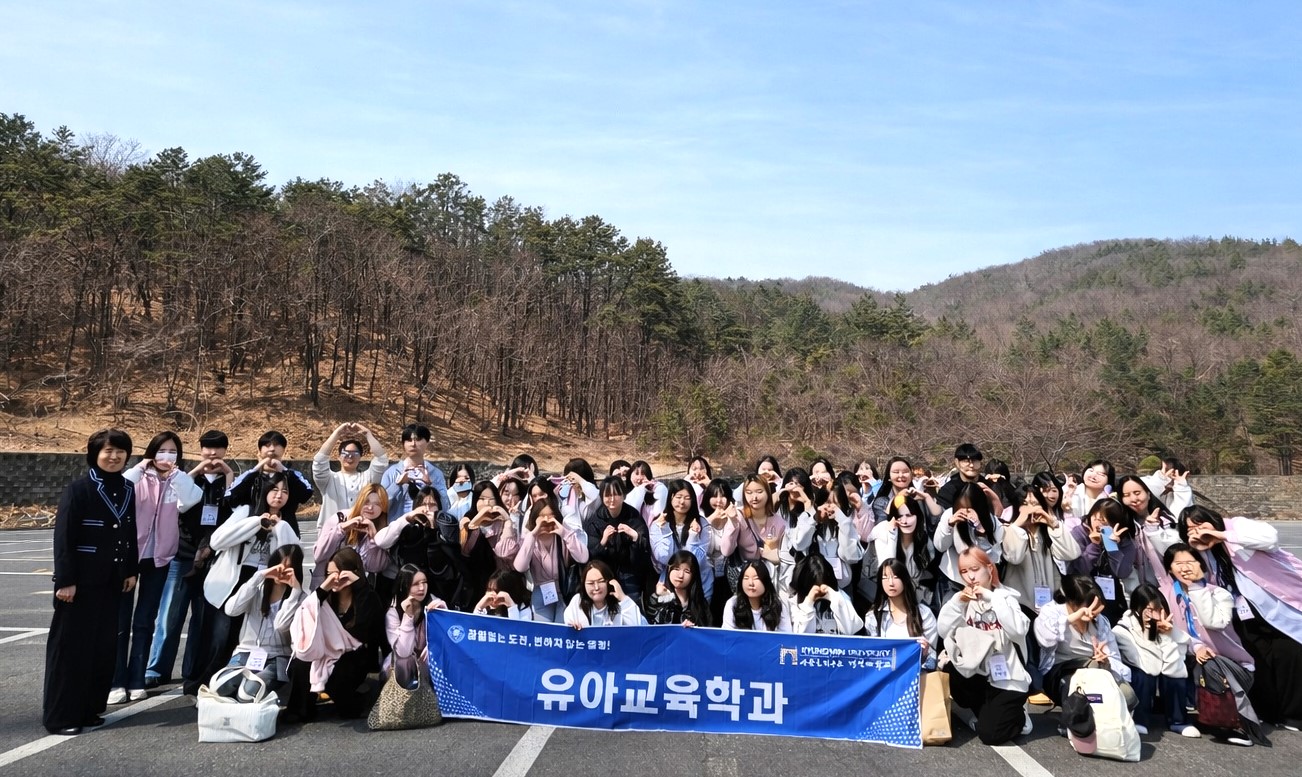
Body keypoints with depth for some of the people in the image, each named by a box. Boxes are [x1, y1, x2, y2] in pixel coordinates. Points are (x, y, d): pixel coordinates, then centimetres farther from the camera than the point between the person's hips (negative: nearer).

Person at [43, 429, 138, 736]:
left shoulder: (128, 491, 7)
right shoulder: (78, 490, -11)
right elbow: (63, 538, -13)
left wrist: (131, 571, 11)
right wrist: (65, 580, -16)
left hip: (112, 582, 6)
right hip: (81, 581, -6)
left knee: (105, 646, 9)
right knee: (71, 646, 1)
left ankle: (90, 709, 20)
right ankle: (60, 715, 10)